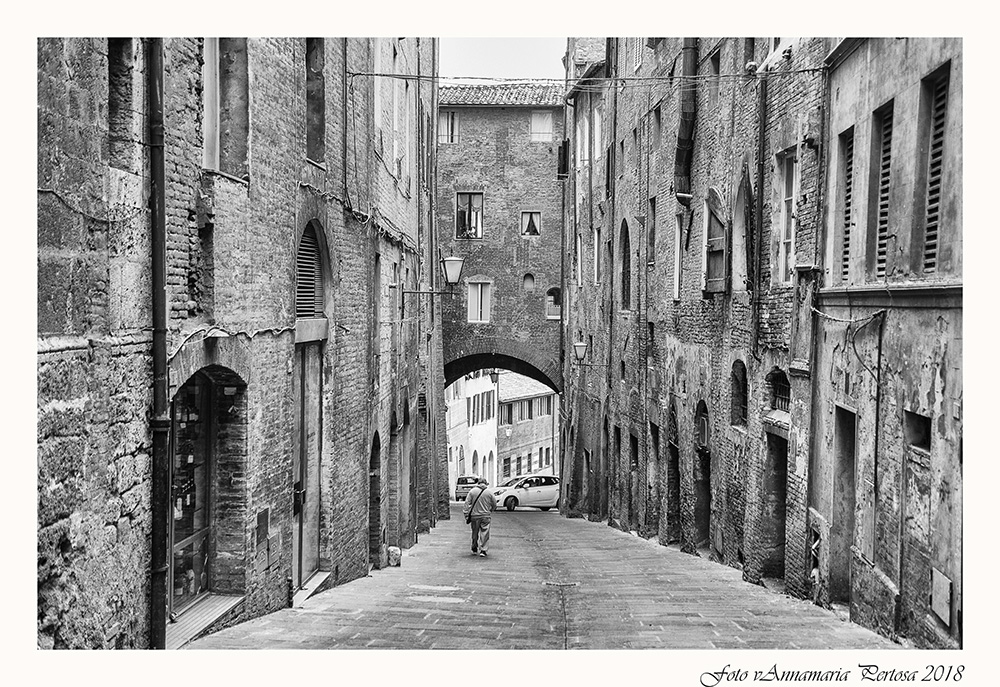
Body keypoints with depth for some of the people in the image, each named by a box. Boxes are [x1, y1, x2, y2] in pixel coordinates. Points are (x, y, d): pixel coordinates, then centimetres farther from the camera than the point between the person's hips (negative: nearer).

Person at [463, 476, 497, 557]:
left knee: (475, 533, 15)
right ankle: (483, 550, -4)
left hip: (474, 515, 1)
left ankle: (474, 549, 26)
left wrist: (466, 514, -2)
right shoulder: (489, 492, 0)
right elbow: (494, 504, 9)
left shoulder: (472, 491, -2)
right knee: (484, 533, 2)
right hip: (485, 516, -1)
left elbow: (467, 503, -5)